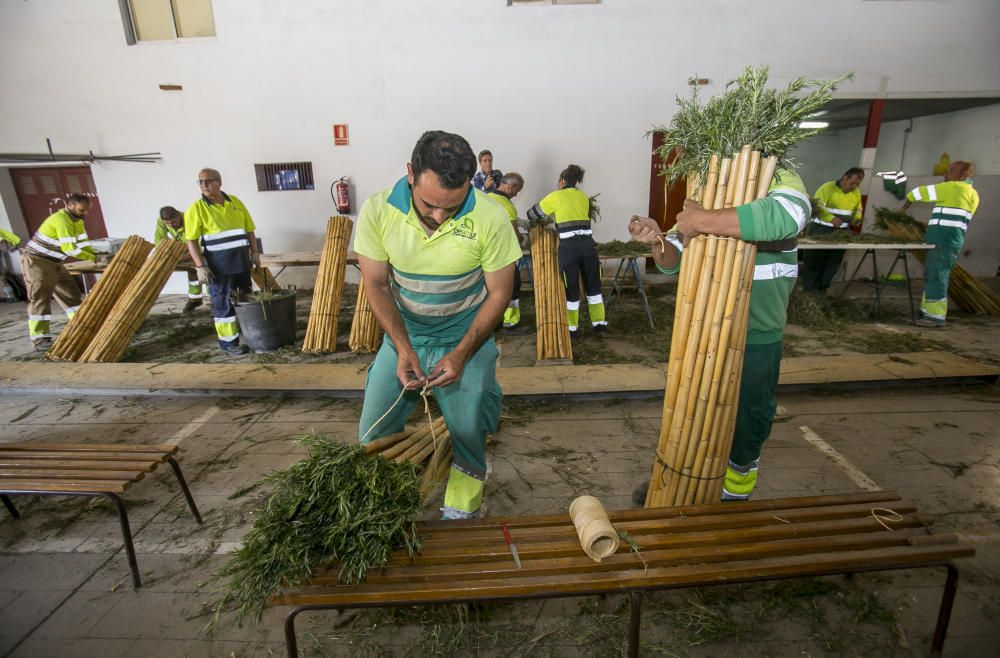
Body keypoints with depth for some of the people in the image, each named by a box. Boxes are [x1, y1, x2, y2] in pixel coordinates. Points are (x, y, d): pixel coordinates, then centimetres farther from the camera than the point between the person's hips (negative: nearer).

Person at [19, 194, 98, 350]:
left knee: (71, 293, 9)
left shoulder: (77, 220, 4)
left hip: (54, 261, 10)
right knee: (40, 296, -11)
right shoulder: (61, 219, -25)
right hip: (36, 260, -9)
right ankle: (39, 338, -10)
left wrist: (97, 254, -13)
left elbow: (83, 244, 2)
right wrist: (93, 258, -20)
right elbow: (70, 249, -29)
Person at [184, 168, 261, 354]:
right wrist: (200, 266, -17)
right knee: (223, 303, -2)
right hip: (218, 263, -5)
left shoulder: (235, 201, 6)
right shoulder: (196, 208, -7)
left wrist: (254, 252, 5)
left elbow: (249, 229, 12)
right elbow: (191, 240, -9)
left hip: (241, 260, 5)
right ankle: (228, 341, 6)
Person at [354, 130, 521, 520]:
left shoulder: (491, 219, -22)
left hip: (467, 339, -2)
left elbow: (499, 293, -13)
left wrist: (461, 354, -20)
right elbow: (376, 284, -8)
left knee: (469, 439, -1)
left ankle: (460, 519, 28)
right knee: (373, 436, 7)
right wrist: (402, 348, -19)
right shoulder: (377, 211, -17)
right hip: (403, 337, 2)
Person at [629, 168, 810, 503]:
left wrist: (703, 220, -33)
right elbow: (673, 261, 3)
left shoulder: (780, 180, -11)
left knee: (748, 424, 13)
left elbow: (786, 215, -36)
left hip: (757, 340, -4)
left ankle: (735, 496, 39)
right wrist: (657, 239, -19)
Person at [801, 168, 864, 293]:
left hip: (842, 232, 7)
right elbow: (817, 206, -22)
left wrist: (856, 219, -4)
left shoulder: (857, 193, 10)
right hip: (821, 230, -7)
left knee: (833, 261, 11)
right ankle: (809, 291, 8)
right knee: (815, 260, 0)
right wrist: (831, 218, -34)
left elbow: (858, 211, 20)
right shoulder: (828, 187, -12)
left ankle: (822, 289, 23)